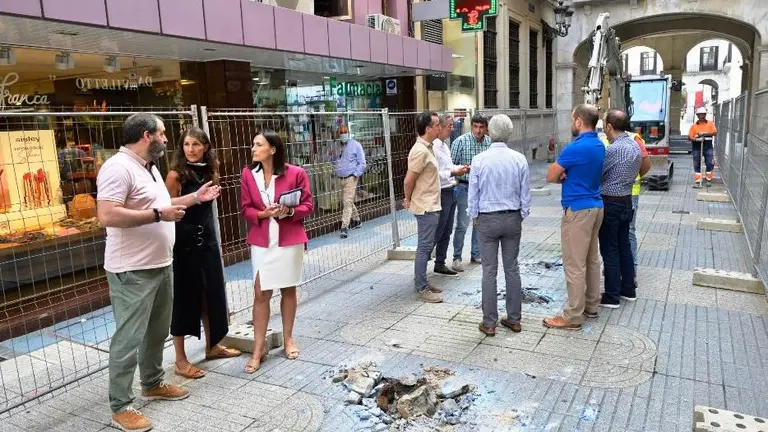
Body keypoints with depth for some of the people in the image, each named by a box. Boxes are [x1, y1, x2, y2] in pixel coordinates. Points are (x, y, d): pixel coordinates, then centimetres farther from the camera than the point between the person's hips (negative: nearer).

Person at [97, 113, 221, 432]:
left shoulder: (149, 167, 14)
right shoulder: (118, 168, -18)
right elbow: (107, 215, -27)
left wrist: (195, 197, 19)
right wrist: (159, 215, -24)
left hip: (161, 265, 10)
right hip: (133, 271, -10)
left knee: (157, 330, 20)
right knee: (129, 338, -1)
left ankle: (153, 384, 37)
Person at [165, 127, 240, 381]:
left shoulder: (209, 171, 7)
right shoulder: (176, 174, -12)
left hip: (207, 238, 7)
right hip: (183, 242, -7)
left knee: (212, 293, 15)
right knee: (184, 297, 1)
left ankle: (212, 346, 32)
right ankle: (180, 360, 12)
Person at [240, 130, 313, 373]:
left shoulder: (296, 173, -7)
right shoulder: (248, 174, 0)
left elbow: (307, 206, -2)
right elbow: (246, 210, 3)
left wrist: (289, 212, -21)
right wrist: (263, 214, -18)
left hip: (290, 239, -1)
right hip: (261, 241, 1)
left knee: (288, 289, 12)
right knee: (261, 293, 0)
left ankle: (288, 339, 29)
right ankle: (258, 349, 8)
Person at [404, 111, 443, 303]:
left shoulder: (427, 147, 12)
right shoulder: (421, 151, -20)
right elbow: (408, 181, -19)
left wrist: (410, 199, 14)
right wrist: (408, 199, -3)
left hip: (431, 206, 10)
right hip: (426, 207, -10)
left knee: (427, 245, 16)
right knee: (425, 246, -4)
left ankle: (422, 282, 26)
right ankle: (421, 288, 4)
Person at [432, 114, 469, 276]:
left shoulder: (444, 146, 14)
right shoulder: (433, 147, -19)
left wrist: (460, 168, 8)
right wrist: (453, 173, -22)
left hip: (450, 192, 10)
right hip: (441, 194, -10)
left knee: (446, 232, 16)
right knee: (436, 233, -3)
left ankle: (440, 264, 28)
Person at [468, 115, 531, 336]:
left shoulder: (479, 160, -11)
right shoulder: (519, 159, -5)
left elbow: (473, 194, -4)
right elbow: (525, 194, 1)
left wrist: (474, 217, 9)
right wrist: (521, 216, 14)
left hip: (487, 219, -2)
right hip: (513, 218, 2)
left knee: (489, 271, 3)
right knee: (512, 268, 11)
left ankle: (489, 323, 9)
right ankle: (514, 319, 20)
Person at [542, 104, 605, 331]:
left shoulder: (576, 148, -20)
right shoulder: (599, 145, 9)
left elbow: (551, 176, -12)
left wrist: (561, 176, 7)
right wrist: (566, 176, 0)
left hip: (578, 210, -10)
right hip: (595, 206, 10)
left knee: (575, 265, -4)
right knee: (592, 260, 17)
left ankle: (572, 316, 2)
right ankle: (591, 305, 29)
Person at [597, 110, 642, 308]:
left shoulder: (613, 149, -21)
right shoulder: (635, 146, 7)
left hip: (610, 203, -8)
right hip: (626, 200, 8)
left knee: (609, 250, -1)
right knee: (624, 246, 17)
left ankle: (611, 297, 6)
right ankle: (628, 290, 27)